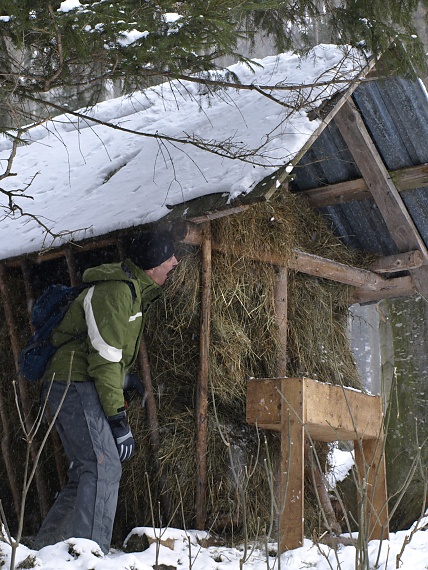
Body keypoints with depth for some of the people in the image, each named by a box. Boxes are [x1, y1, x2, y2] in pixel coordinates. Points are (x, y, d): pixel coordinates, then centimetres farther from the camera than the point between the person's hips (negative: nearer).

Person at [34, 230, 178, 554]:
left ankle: (46, 550, 14)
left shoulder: (135, 293, 19)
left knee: (86, 474, 11)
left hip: (69, 388, 11)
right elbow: (105, 358, -19)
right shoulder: (115, 291, -14)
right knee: (104, 468, -19)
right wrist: (118, 420, -20)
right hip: (77, 385, -11)